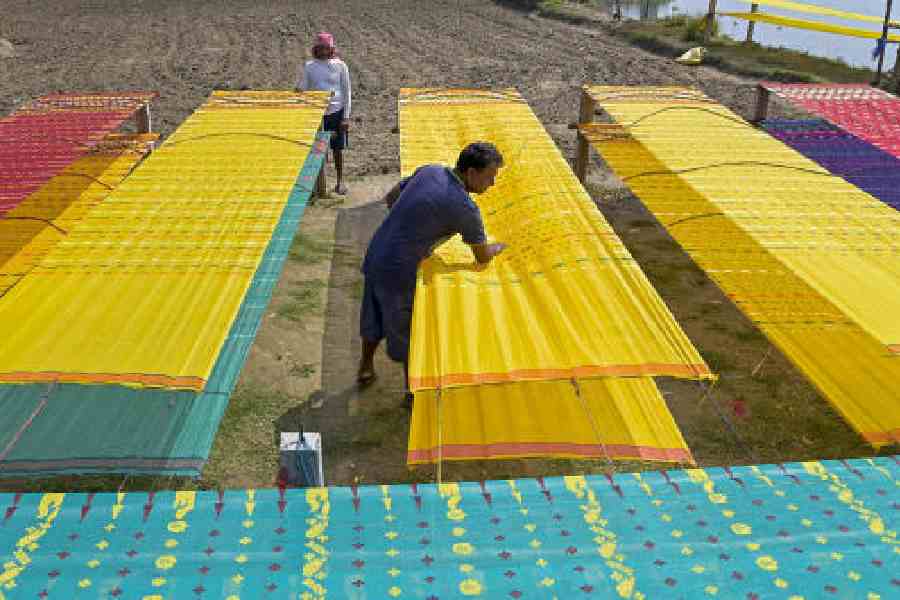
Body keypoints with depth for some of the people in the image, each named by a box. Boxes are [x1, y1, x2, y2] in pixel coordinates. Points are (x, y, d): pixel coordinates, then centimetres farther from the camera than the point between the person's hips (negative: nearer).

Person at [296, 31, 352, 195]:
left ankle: (340, 182, 19)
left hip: (336, 111, -1)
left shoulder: (340, 65, 0)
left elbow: (346, 91, 1)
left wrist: (346, 116, -4)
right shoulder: (309, 66, 3)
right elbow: (302, 90, 7)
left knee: (337, 149, 7)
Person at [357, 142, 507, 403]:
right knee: (409, 332, 14)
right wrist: (501, 247, 16)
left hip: (374, 256, 8)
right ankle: (413, 389, 33)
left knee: (374, 319, 28)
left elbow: (390, 198, 16)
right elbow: (483, 257, -4)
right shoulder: (465, 209, -19)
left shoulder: (429, 171, 1)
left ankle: (365, 368, 50)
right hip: (399, 271, -8)